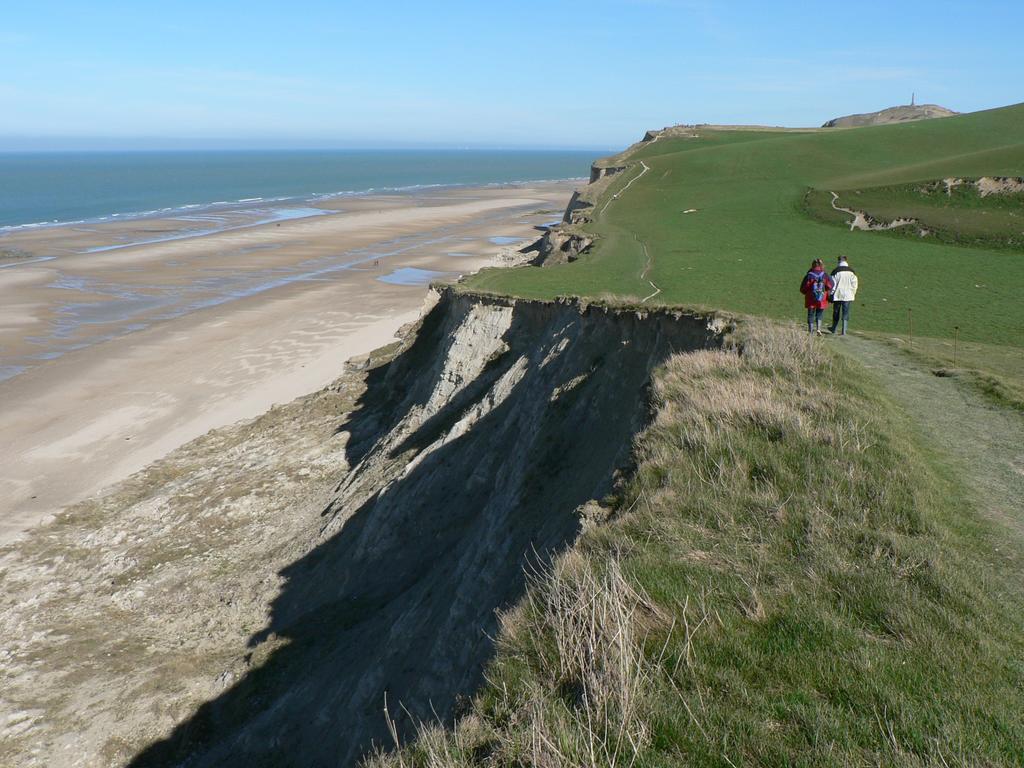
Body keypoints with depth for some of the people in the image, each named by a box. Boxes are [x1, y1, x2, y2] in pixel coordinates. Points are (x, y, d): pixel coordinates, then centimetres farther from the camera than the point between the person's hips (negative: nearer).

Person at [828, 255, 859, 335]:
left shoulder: (836, 271, -7)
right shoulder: (852, 272, 2)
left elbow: (832, 284, -7)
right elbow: (854, 285, 3)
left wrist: (831, 295, 1)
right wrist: (853, 295, 11)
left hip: (838, 296, -2)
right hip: (848, 296, 2)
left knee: (836, 312, 13)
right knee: (845, 313, 4)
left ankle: (833, 329, 27)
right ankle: (844, 331, 1)